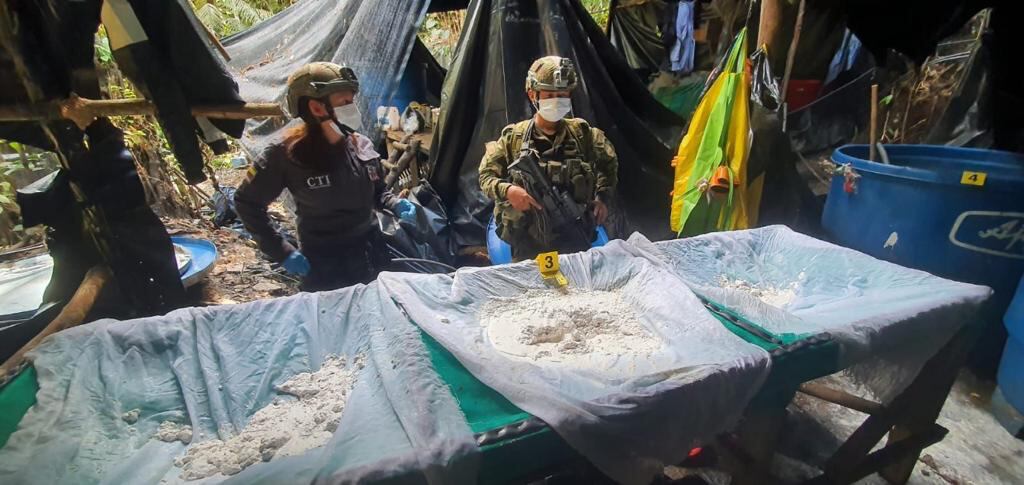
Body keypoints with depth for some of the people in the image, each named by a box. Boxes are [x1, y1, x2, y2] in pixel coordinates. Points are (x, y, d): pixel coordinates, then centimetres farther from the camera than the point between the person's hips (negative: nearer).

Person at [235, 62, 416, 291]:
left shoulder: (362, 145, -5)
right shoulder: (287, 155, -16)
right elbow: (246, 202, -4)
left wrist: (395, 204, -10)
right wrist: (282, 252, -7)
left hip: (373, 257, 5)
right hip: (325, 269, -4)